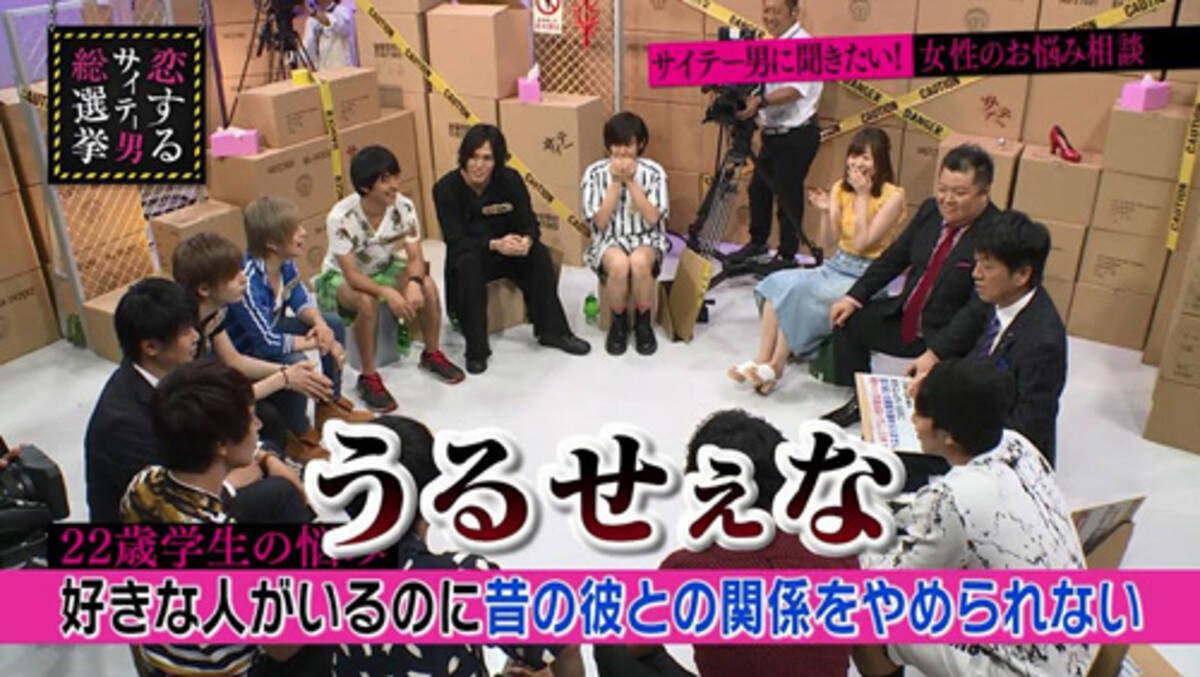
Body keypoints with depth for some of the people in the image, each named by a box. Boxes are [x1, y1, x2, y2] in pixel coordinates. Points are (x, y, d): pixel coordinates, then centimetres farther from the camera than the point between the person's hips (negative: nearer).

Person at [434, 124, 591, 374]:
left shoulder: (511, 180, -10)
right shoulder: (446, 188, -18)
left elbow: (528, 222, -11)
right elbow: (455, 240, -22)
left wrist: (527, 240, -37)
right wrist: (494, 245, -38)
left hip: (506, 251, 3)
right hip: (467, 256, -2)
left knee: (539, 253, -24)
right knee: (468, 264, -35)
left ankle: (552, 330, -11)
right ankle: (476, 349, -26)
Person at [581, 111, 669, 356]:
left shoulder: (654, 172, -5)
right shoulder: (594, 173, -6)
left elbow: (652, 218, -13)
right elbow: (600, 222, -10)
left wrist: (631, 181, -17)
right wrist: (616, 182, -16)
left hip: (646, 239, 0)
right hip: (609, 241, 0)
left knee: (639, 263, -35)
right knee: (619, 264, -35)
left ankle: (643, 323, -9)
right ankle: (619, 322, -7)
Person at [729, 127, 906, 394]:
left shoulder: (893, 196, -9)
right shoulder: (840, 188, 8)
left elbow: (863, 243, -17)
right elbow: (827, 239, 3)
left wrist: (863, 196, -16)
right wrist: (825, 212, -15)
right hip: (836, 266, 6)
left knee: (798, 292, -28)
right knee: (777, 282, -20)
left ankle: (776, 366, -17)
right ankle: (762, 360, -24)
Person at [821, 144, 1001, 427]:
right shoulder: (931, 210, 0)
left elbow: (980, 309, -28)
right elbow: (894, 257, 12)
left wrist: (934, 353, -33)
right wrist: (854, 297, 3)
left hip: (950, 339, -8)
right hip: (904, 317, 8)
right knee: (847, 320, 5)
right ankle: (860, 401, 19)